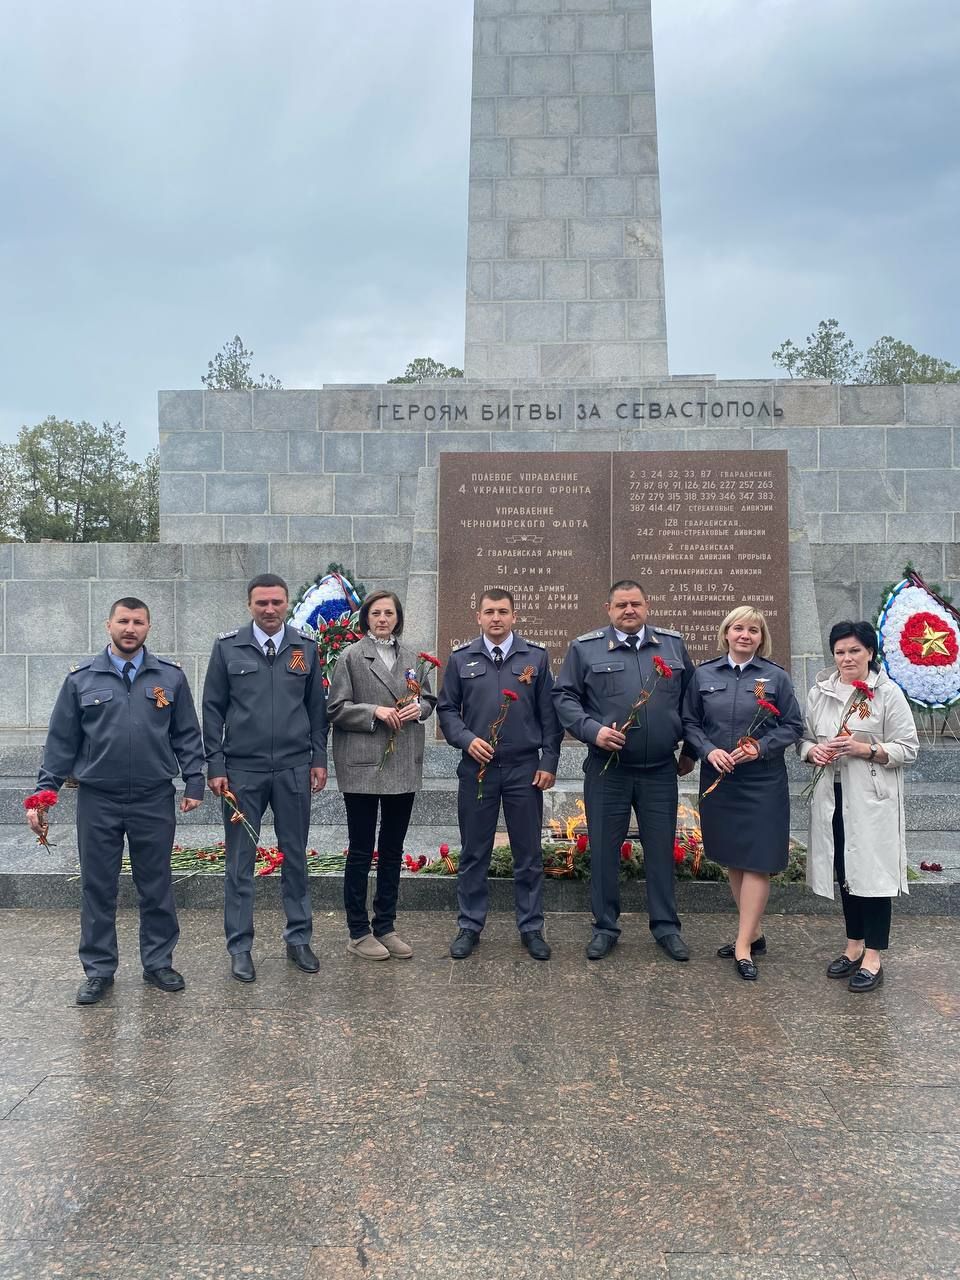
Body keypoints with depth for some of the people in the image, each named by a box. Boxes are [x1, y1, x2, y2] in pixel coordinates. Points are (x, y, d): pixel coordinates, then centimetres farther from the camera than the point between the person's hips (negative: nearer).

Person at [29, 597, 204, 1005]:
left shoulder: (170, 676, 3)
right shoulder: (81, 678, 2)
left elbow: (187, 736, 6)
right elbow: (61, 741, 5)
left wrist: (194, 783, 0)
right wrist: (45, 792, 1)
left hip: (155, 802, 0)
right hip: (97, 802, 0)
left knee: (156, 887, 10)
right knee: (97, 888, 8)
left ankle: (158, 962, 24)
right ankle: (99, 969, 22)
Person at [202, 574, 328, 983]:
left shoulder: (305, 648, 5)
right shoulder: (227, 648, 0)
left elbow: (317, 706, 9)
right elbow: (213, 709, 1)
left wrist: (319, 758, 4)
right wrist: (215, 765, -4)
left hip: (294, 769, 2)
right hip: (242, 770, -1)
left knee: (295, 856, 10)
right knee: (241, 861, 6)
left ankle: (298, 939, 23)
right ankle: (240, 946, 18)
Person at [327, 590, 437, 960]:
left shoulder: (411, 657, 10)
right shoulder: (351, 657, -3)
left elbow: (429, 699, 17)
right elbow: (335, 708, -6)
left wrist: (419, 708, -5)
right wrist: (375, 711, -18)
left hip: (404, 765, 5)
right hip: (363, 766, -5)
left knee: (393, 850, 13)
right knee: (361, 851, 4)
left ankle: (385, 927, 24)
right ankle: (359, 933, 15)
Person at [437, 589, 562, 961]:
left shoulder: (536, 657, 3)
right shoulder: (461, 659, 4)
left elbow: (549, 713, 3)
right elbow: (446, 708, 7)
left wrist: (549, 761, -2)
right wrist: (466, 739, -10)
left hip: (525, 769, 0)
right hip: (476, 767, 1)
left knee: (528, 853, 8)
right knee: (474, 853, 9)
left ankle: (531, 927, 21)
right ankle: (469, 926, 22)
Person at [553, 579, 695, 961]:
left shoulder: (673, 644, 8)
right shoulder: (585, 648, -1)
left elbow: (690, 698, 15)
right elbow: (564, 697, -2)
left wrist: (690, 750, 14)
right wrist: (592, 730, -16)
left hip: (660, 771, 2)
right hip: (606, 769, -2)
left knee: (661, 849, 10)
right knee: (604, 850, 7)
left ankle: (666, 926, 25)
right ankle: (605, 927, 22)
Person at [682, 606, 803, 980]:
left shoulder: (776, 677, 0)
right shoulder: (703, 675, 4)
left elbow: (793, 726, 2)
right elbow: (689, 723, 6)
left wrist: (761, 747, -13)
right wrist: (709, 750, -11)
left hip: (762, 781, -2)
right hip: (717, 778, 3)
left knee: (756, 860, -4)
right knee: (731, 858, 11)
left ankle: (744, 946, 3)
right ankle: (754, 933, 26)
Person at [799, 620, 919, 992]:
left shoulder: (888, 693, -5)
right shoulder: (819, 692, 8)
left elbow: (908, 749, -6)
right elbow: (804, 737, 14)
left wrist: (865, 748, -19)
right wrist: (813, 751, -8)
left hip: (872, 800, -4)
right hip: (832, 797, 5)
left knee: (872, 872, -1)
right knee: (845, 872, 13)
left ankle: (873, 957, 11)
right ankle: (854, 945, 28)